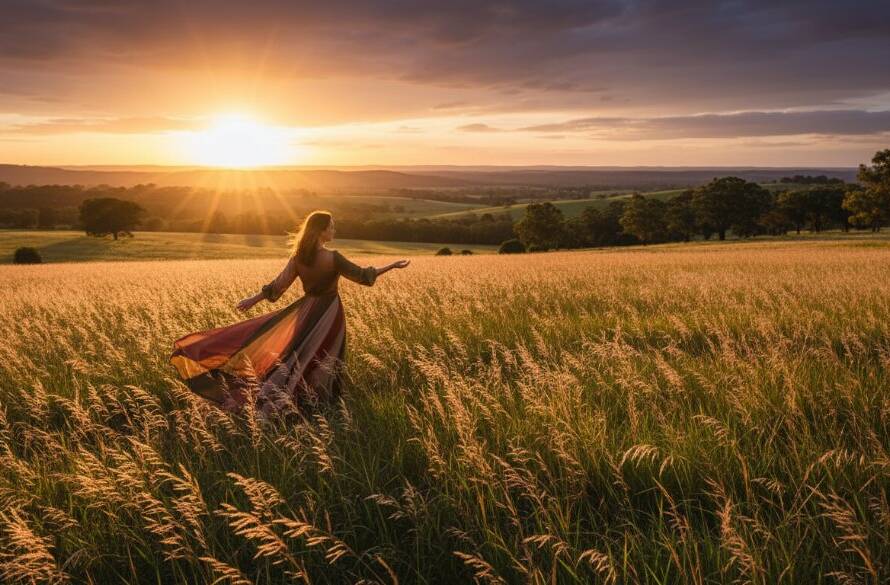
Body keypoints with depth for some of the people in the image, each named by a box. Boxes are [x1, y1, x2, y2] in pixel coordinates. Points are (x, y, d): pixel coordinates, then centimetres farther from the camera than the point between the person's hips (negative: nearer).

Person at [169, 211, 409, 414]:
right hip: (329, 315, -4)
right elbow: (363, 275, -13)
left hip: (307, 312, 4)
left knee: (297, 357, 17)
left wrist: (253, 299, 12)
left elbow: (277, 286, -1)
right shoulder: (333, 258, -19)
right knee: (323, 362, 7)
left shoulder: (298, 258, -5)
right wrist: (392, 266, -4)